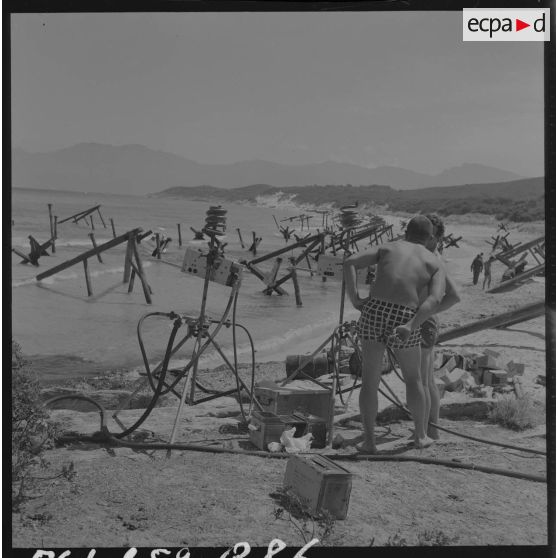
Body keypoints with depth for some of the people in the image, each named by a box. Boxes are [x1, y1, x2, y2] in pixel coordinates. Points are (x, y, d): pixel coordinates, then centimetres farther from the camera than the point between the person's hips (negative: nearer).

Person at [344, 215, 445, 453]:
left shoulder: (386, 248, 20)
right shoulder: (435, 264, 16)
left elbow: (349, 262, 6)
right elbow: (435, 299, -5)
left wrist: (354, 300, 1)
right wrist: (410, 327, -15)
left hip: (373, 315, 1)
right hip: (404, 322, 0)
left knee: (370, 381, 15)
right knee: (413, 378, 24)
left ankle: (369, 441, 12)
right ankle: (420, 435, 32)